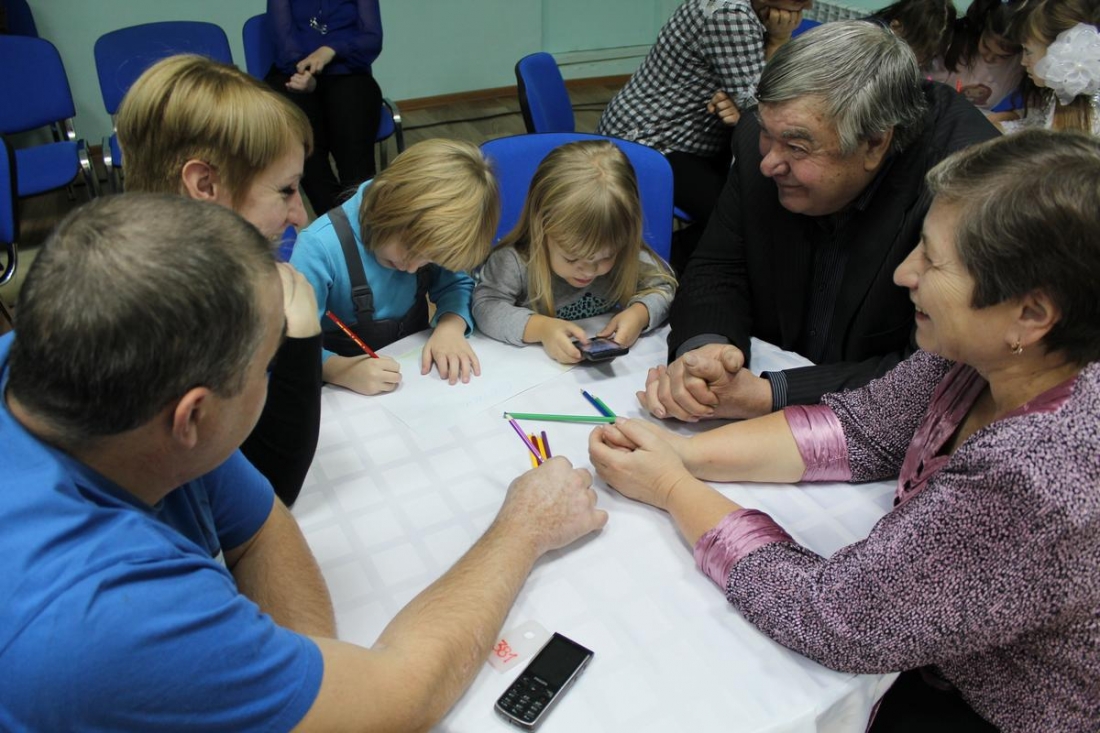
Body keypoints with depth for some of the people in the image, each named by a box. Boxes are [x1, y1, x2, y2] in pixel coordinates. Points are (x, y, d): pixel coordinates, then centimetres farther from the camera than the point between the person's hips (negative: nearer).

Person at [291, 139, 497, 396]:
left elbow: (456, 285, 3)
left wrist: (451, 326, -18)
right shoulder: (321, 247, -21)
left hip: (419, 376, 4)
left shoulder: (428, 235, -7)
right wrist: (341, 370, -38)